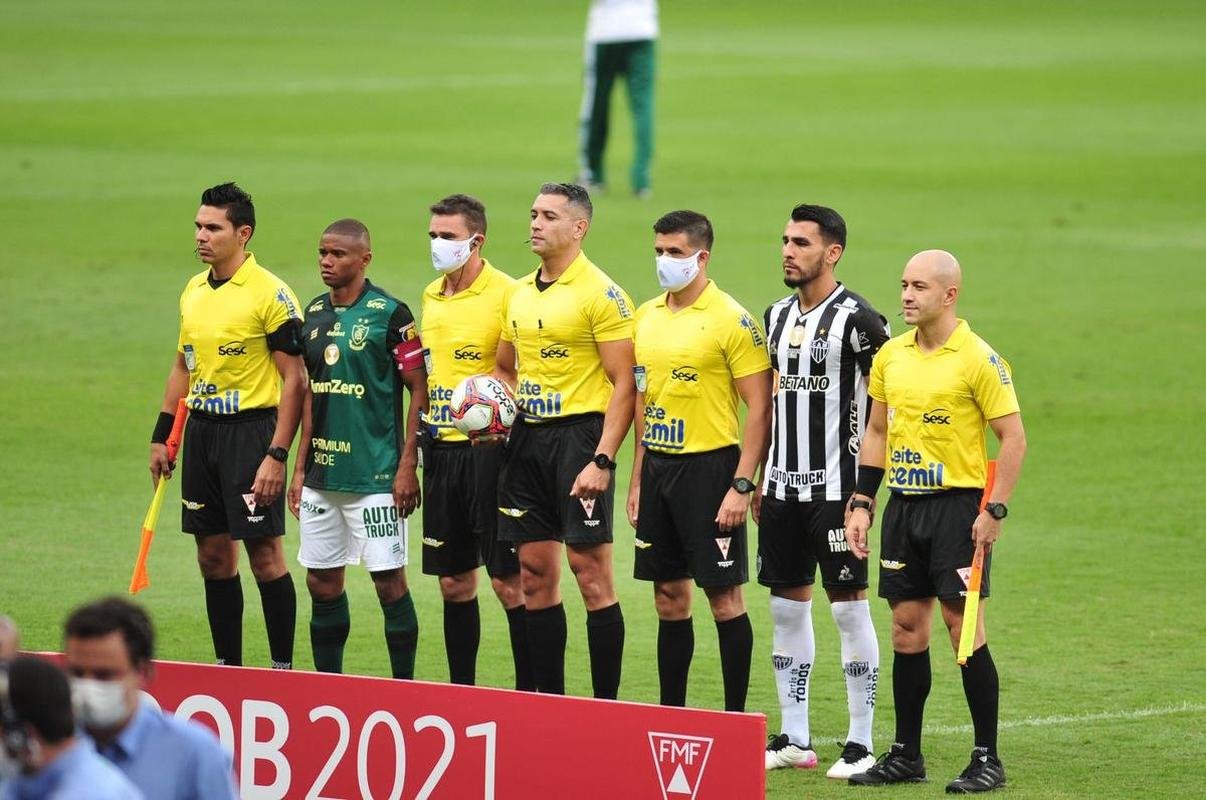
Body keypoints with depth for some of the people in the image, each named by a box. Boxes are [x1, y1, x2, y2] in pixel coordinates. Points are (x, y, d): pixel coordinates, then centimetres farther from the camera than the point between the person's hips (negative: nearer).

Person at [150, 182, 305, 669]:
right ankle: (227, 667, 16)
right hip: (201, 430, 7)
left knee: (264, 553, -6)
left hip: (250, 429, -7)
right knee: (213, 555, 9)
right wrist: (161, 437, 16)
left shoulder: (271, 294, -12)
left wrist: (277, 455, -18)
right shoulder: (194, 291, 11)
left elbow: (295, 379, -13)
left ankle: (282, 668, 1)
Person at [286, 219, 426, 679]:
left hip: (375, 475, -7)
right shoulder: (315, 314, 11)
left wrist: (407, 467, -13)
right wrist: (300, 468, 16)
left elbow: (419, 391, -8)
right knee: (322, 582, 9)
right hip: (322, 473, 7)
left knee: (389, 581, -4)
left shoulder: (389, 314, -9)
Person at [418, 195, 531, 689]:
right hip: (441, 447, 7)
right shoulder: (431, 296, 13)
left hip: (489, 446, -7)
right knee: (453, 581, 11)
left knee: (508, 580, -6)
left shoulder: (506, 293, -10)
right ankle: (460, 690, 18)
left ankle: (529, 693, -1)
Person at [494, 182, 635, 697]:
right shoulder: (519, 294, 13)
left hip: (578, 433, -7)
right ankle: (548, 699, 15)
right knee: (535, 574, 8)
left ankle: (606, 706, -3)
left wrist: (602, 461, -19)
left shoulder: (601, 294, -10)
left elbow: (624, 384, -12)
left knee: (591, 572, -7)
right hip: (527, 437, 7)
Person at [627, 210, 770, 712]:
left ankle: (736, 720, 2)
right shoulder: (647, 316, 11)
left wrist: (741, 486, -17)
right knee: (669, 598, 11)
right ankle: (670, 714, 17)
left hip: (709, 466, -7)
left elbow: (760, 407, -12)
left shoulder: (731, 320, -11)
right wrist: (637, 481, 14)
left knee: (724, 596, -3)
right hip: (658, 465, 7)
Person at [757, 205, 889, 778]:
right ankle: (794, 739, 16)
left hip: (836, 487, -7)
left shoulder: (857, 320, -11)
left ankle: (861, 743, 1)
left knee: (849, 606, -3)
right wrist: (759, 477, 18)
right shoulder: (778, 316, 12)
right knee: (787, 606, 9)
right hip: (783, 486, 7)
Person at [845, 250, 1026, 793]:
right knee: (907, 628, 8)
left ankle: (987, 759, 0)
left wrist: (994, 510, -16)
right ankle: (905, 754, 15)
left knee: (964, 627, -6)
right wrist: (861, 502, 11)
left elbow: (1013, 438, -10)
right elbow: (877, 432, 17)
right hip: (903, 505, 6)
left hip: (957, 504, -6)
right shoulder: (891, 356, 9)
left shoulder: (978, 360, -10)